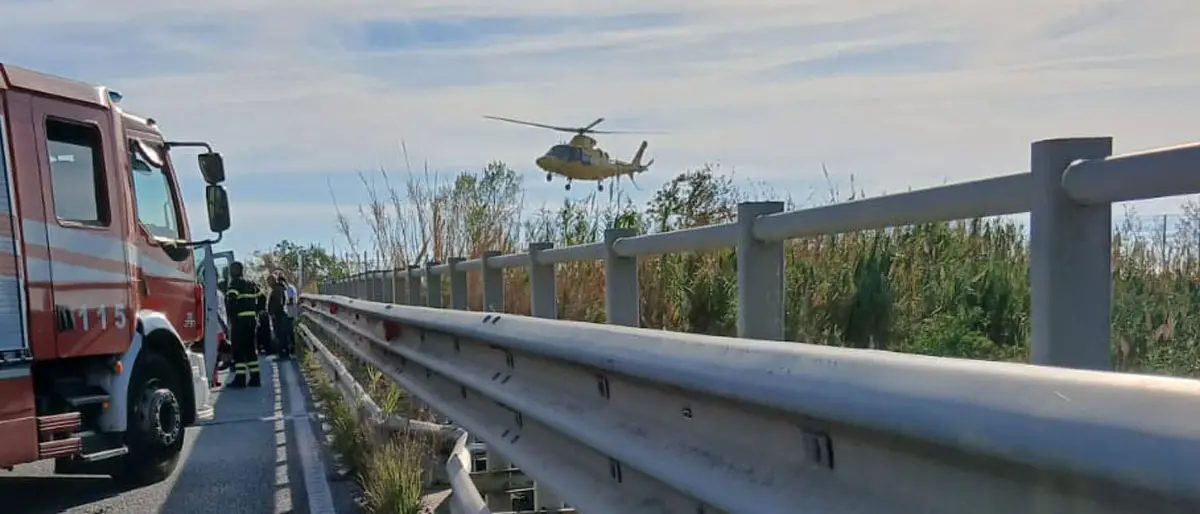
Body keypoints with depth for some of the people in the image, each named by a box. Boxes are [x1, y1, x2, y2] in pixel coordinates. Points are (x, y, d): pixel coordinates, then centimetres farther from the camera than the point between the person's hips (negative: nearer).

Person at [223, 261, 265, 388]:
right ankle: (255, 378, 12)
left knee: (238, 350, -4)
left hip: (240, 320, -8)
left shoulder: (235, 284, -8)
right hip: (252, 319, 8)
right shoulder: (251, 285, 16)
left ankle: (240, 378, -6)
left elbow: (231, 301, -21)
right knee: (250, 349, 13)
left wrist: (231, 315, -10)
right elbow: (262, 299, 19)